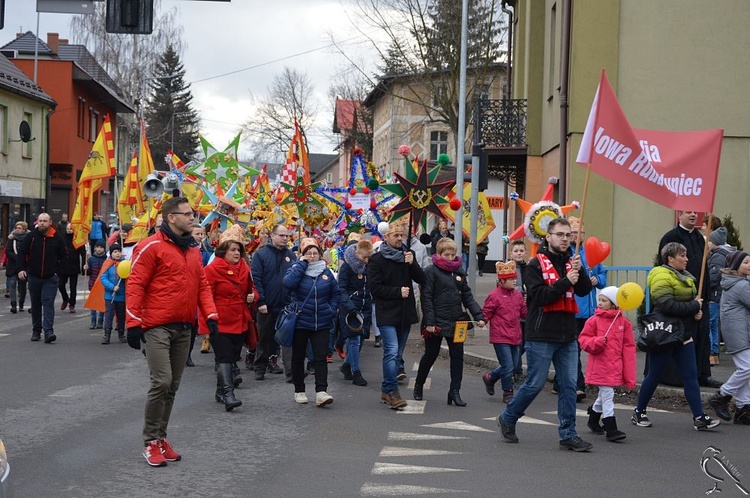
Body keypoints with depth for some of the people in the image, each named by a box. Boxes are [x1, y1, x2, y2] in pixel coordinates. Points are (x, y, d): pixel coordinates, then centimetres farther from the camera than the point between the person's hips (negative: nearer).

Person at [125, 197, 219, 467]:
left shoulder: (193, 250, 13)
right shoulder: (151, 247, -9)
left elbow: (202, 285, 17)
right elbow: (135, 285, -11)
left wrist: (210, 314, 4)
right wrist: (133, 322, -15)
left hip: (184, 328, 7)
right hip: (158, 327, -7)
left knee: (172, 386, 11)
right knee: (162, 382, -13)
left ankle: (161, 438, 22)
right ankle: (151, 442, 0)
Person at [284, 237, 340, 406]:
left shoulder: (326, 272, 6)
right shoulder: (296, 269, -2)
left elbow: (335, 293, 19)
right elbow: (288, 283, -25)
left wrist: (332, 310, 4)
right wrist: (302, 264, -17)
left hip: (322, 323, 2)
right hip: (300, 321, -2)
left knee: (321, 358, -7)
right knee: (298, 357, 9)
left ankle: (321, 392, -12)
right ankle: (299, 391, 21)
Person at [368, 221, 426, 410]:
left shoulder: (408, 255, 12)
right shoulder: (377, 260, -3)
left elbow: (422, 279, 4)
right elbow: (375, 287, -9)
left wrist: (412, 264, -12)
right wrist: (398, 292, -14)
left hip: (405, 313, 6)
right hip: (387, 313, -5)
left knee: (397, 354, 10)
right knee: (392, 351, -16)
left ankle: (387, 390, 19)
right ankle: (392, 391, -14)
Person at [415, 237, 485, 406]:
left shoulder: (459, 271, 9)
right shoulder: (431, 271, -7)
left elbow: (467, 296, 12)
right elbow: (426, 298, -11)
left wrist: (478, 316, 2)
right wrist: (429, 322, -17)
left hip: (456, 322, 5)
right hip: (436, 322, -5)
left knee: (457, 355, 1)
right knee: (430, 355, 9)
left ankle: (455, 391, 8)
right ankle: (418, 386, 29)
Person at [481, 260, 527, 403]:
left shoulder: (517, 294, 10)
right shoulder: (494, 295, -10)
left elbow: (524, 313, 14)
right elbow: (486, 313, -8)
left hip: (515, 337, 7)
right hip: (500, 337, -7)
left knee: (513, 365, 14)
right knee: (508, 366, -7)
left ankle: (490, 378, 36)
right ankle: (508, 393, 11)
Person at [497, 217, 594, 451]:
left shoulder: (571, 263, 11)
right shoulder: (536, 264, -5)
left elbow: (584, 290, -1)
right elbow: (539, 296, -16)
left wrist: (579, 271, -17)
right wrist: (565, 282, -21)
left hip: (568, 335, 5)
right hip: (541, 336, -5)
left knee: (569, 385, 4)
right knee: (535, 384, 1)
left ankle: (568, 434, 11)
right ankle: (507, 419, 21)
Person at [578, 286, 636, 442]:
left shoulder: (624, 322, 2)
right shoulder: (594, 320, -4)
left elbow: (629, 348, 3)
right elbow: (583, 339, 0)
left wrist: (629, 376, 0)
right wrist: (597, 342, -21)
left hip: (615, 367, 4)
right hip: (600, 366, -4)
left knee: (605, 395, 17)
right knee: (607, 395, -7)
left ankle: (593, 419, 40)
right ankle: (611, 429, -3)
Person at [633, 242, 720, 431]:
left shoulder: (685, 277, 15)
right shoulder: (662, 278, -16)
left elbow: (692, 299, 25)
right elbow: (667, 305, -28)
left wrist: (697, 311, 1)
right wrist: (694, 306, -18)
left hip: (683, 335, 9)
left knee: (690, 375, 3)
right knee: (654, 375, 2)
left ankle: (699, 417, 2)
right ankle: (639, 412, 17)